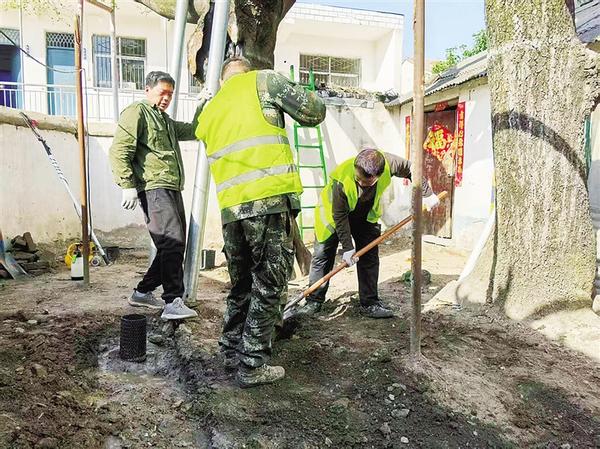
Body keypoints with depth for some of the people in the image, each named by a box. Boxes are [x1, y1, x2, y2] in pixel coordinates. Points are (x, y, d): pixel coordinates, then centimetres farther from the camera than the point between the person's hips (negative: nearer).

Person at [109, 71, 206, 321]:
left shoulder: (166, 121, 29)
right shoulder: (137, 112, 1)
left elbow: (192, 131, 36)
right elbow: (119, 150, -9)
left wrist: (202, 107, 24)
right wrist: (128, 185, -17)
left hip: (172, 189, 10)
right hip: (153, 188, -9)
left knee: (174, 245, 10)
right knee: (172, 242, -19)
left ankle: (143, 292, 22)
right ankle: (173, 303, -19)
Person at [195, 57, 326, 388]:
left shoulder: (209, 112, 25)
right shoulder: (263, 81, 8)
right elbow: (314, 113, 4)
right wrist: (301, 95, 25)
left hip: (230, 208, 6)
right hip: (270, 201, -6)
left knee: (242, 283, 20)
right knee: (269, 286, 3)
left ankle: (231, 351, 31)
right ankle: (252, 366, 9)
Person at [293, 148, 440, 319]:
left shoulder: (389, 163, -31)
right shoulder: (341, 180, -40)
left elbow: (410, 169, -9)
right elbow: (340, 217, -30)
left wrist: (427, 194, -4)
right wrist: (347, 247, -28)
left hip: (366, 215, 4)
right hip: (334, 212, -3)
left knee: (370, 258, 0)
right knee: (322, 256, -3)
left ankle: (369, 303, 11)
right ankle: (314, 302, 9)